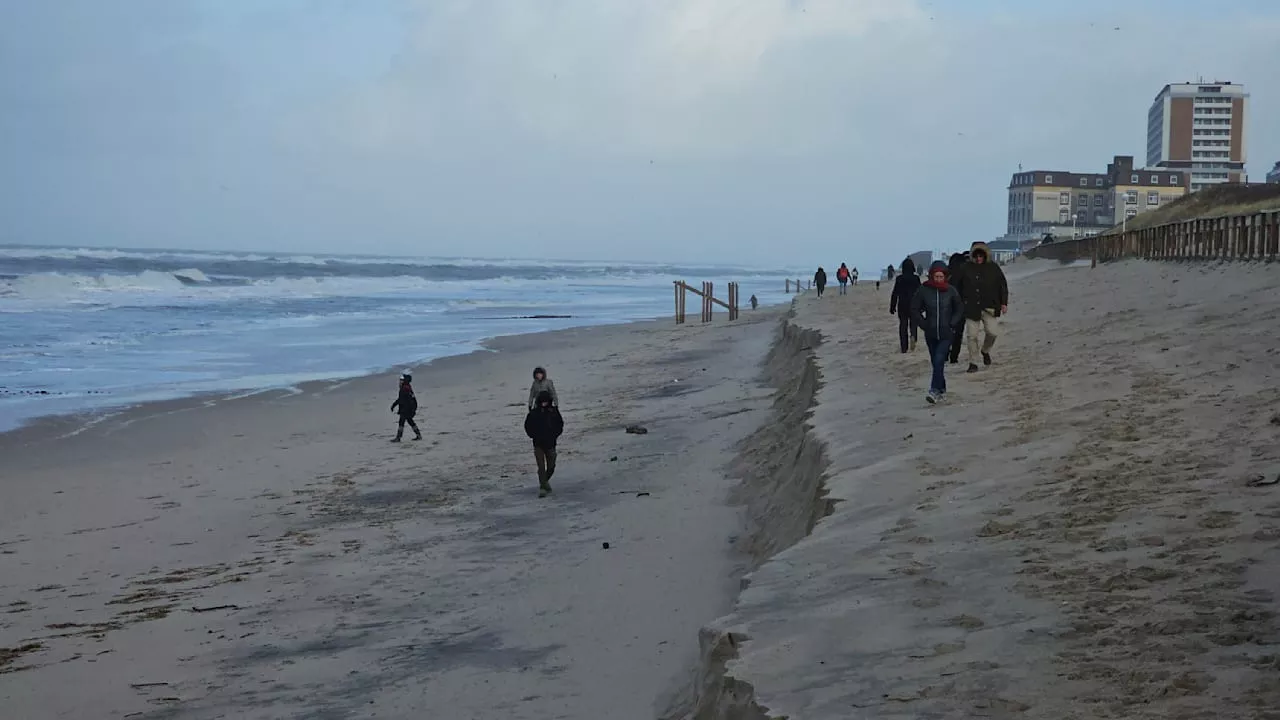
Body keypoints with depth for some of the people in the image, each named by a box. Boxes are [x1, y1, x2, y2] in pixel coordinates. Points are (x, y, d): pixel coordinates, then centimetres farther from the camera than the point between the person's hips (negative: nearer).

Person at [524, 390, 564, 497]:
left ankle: (545, 481, 33)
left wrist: (555, 435, -1)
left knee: (551, 467, 7)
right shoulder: (534, 413, -6)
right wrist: (534, 436, -6)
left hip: (550, 444, 2)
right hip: (538, 444, -2)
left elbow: (560, 424, 11)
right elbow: (528, 426, 4)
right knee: (541, 467, -7)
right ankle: (543, 488, -3)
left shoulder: (554, 411, 1)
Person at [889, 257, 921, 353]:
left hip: (902, 305, 0)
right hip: (914, 305, 0)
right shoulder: (916, 278, -4)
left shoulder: (899, 279, -4)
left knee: (903, 325, 7)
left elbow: (894, 294, -3)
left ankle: (904, 348, 6)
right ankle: (913, 336, -18)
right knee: (913, 323, 14)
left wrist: (892, 307, 4)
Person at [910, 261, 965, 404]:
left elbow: (960, 309, 9)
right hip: (930, 334, 2)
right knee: (935, 362, 10)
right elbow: (914, 309, 5)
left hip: (946, 334, -2)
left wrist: (951, 324, -2)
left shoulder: (950, 291, -3)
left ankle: (935, 391, -17)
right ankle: (942, 388, 27)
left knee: (939, 361, -15)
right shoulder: (923, 290, -4)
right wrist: (924, 324, -2)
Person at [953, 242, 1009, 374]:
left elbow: (1003, 286, 10)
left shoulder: (993, 268, 4)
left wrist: (1004, 303, 3)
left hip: (989, 308, 1)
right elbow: (958, 287, 9)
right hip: (971, 308, -1)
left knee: (992, 332, -9)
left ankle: (985, 350, 23)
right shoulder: (966, 268, 2)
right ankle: (973, 363, 8)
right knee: (972, 335, -2)